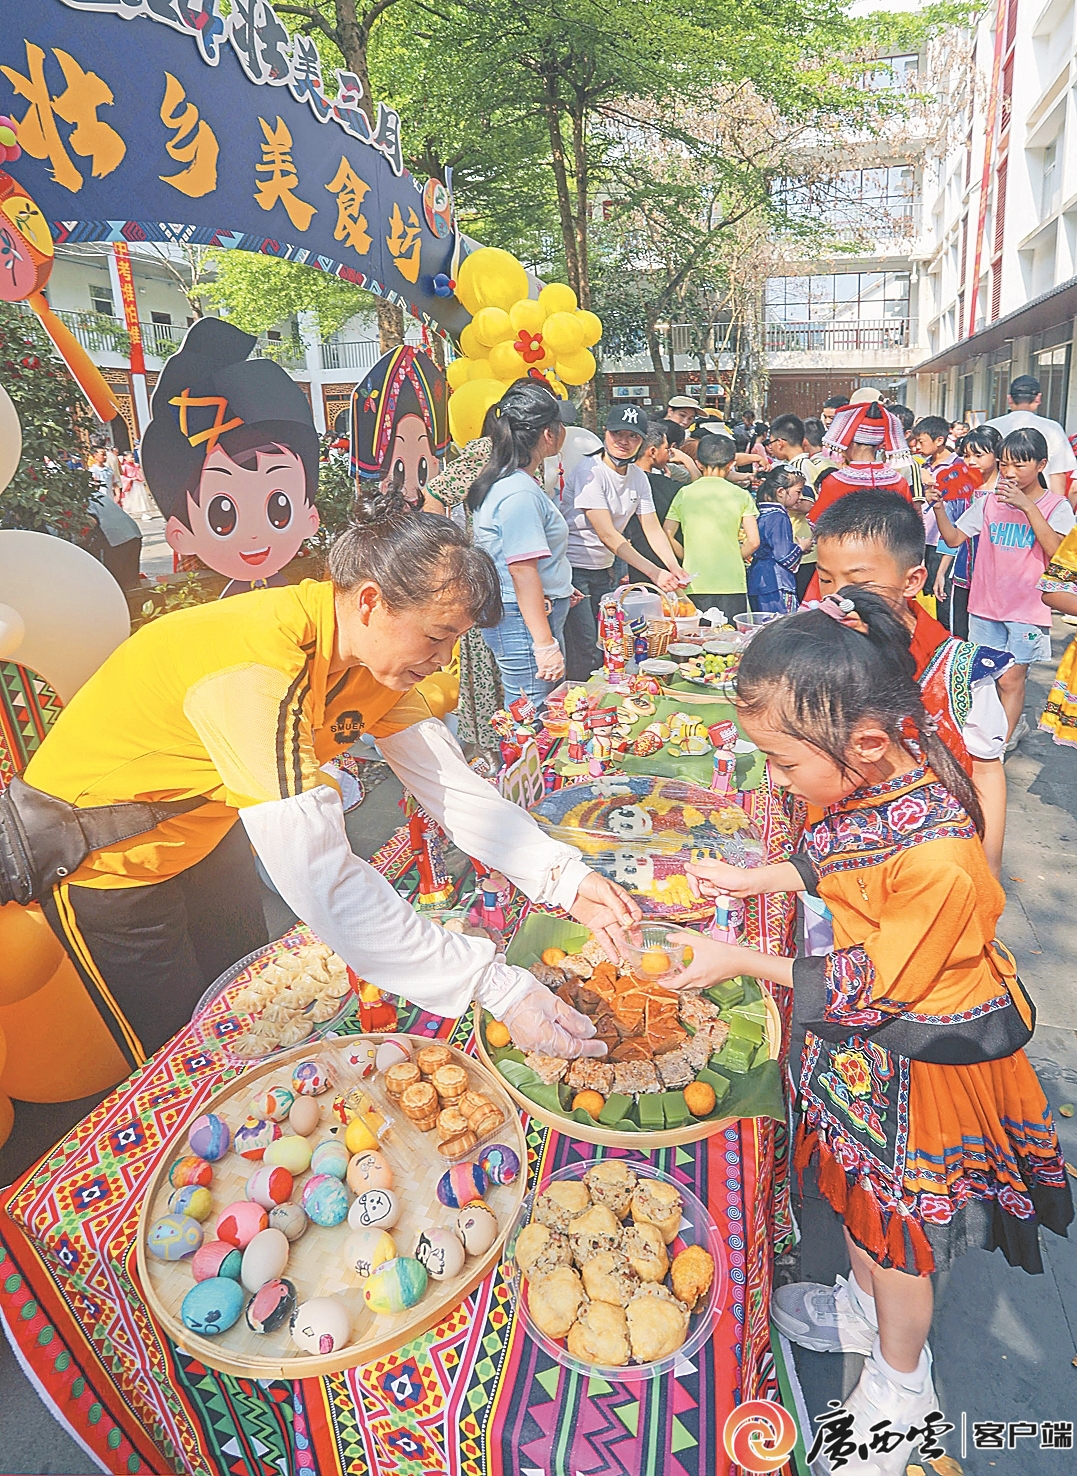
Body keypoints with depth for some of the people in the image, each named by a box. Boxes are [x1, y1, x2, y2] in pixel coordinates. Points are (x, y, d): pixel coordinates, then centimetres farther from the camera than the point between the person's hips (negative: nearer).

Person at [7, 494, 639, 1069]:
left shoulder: (376, 647, -14)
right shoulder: (259, 670, -41)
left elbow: (449, 783, -15)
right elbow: (321, 880, -46)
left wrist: (563, 876, -27)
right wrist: (499, 988, -46)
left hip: (201, 826, 8)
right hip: (101, 852, -7)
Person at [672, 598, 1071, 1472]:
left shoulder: (937, 858, -39)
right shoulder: (879, 771, -14)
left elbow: (870, 990, -25)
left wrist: (742, 963, -20)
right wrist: (753, 880, -1)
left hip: (924, 1059, -7)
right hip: (869, 1038, 7)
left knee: (901, 1225, 17)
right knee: (858, 1183, 28)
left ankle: (902, 1382, 46)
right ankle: (865, 1307, 57)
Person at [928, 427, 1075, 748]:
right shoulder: (989, 502, 5)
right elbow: (954, 538, 2)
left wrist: (1027, 507, -27)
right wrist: (939, 507, -15)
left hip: (1027, 608, -4)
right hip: (985, 605, 4)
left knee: (1010, 679, -4)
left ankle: (999, 744, 9)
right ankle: (1014, 723, 36)